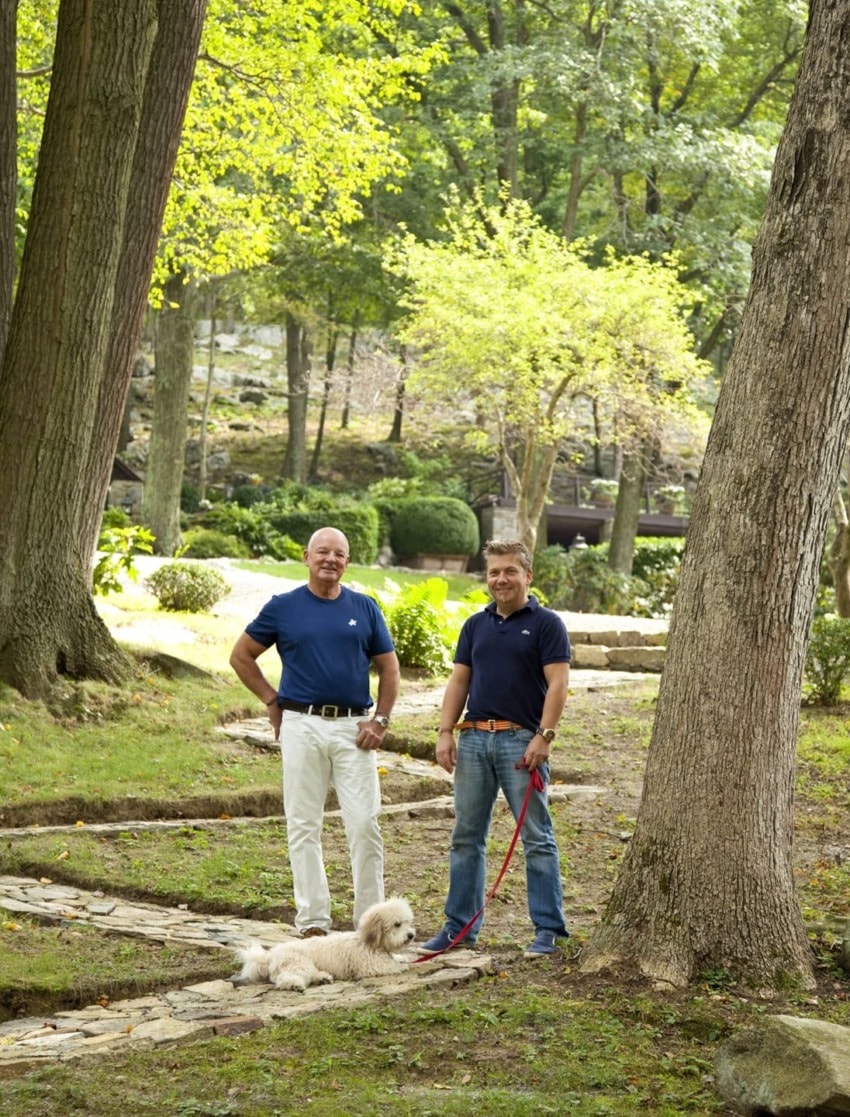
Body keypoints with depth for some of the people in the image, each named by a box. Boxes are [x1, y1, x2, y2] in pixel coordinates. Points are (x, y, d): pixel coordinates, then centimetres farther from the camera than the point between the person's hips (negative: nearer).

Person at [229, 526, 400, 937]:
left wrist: (380, 720, 3)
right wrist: (273, 701, 5)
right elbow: (241, 656, 12)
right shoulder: (283, 607, 4)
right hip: (302, 725, -1)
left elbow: (388, 668, 14)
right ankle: (312, 920, 9)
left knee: (365, 824, -4)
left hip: (354, 726, 1)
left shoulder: (364, 608, 8)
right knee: (304, 826, 2)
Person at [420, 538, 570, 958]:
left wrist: (544, 736, -17)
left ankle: (548, 930, 2)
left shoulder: (546, 624, -3)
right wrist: (446, 732, 3)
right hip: (474, 738, 6)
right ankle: (459, 926, 16)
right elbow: (459, 680, 13)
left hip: (522, 739, -6)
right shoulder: (476, 625, 14)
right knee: (466, 837, 9)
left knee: (537, 838, -2)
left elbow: (557, 683, -9)